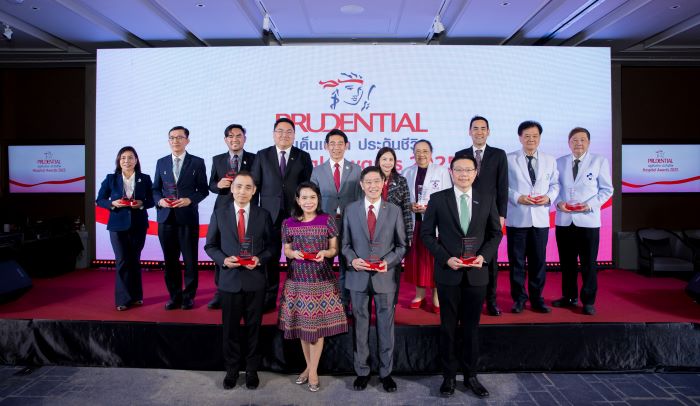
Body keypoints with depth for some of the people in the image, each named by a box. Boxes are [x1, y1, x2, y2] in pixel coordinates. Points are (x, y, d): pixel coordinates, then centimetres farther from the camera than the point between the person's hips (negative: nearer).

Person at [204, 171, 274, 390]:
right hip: (229, 279, 0)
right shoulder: (219, 213, 0)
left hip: (255, 280, 0)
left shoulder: (263, 215, -1)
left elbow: (271, 246, 3)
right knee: (230, 328, 12)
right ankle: (232, 370, 30)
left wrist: (259, 259, -16)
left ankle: (252, 370, 28)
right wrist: (223, 259, -15)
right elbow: (210, 245, 3)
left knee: (253, 327, 12)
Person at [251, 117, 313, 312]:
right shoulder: (262, 155, 8)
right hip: (270, 214, 1)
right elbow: (255, 185, 7)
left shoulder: (303, 157, 6)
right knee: (270, 258, 6)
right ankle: (269, 299, 18)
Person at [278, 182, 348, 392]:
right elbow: (286, 250, 8)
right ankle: (308, 366, 30)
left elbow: (334, 249, 1)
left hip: (322, 278, -2)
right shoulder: (289, 223, -1)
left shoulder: (328, 220, -4)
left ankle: (313, 371, 19)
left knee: (318, 324, 4)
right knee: (301, 324, 11)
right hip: (298, 279, 2)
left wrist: (325, 253, -19)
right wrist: (294, 253, -14)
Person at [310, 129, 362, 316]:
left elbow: (360, 198, 4)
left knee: (346, 265, 9)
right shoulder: (317, 171, 5)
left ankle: (345, 304, 22)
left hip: (349, 223, 0)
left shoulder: (355, 170, 4)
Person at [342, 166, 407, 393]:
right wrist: (352, 259, -13)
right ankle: (362, 371, 26)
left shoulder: (394, 211, 1)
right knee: (360, 326, 11)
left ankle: (386, 372, 25)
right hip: (358, 276, 1)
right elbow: (345, 243, 6)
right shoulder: (351, 210, 3)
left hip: (385, 277, 0)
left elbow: (401, 245, 3)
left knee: (386, 326, 9)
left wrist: (389, 261, -14)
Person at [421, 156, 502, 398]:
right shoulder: (438, 199, -3)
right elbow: (426, 233, -1)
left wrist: (483, 255, -10)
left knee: (472, 327, 13)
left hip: (476, 272, 2)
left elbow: (496, 232, 7)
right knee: (448, 327, 10)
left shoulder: (487, 197, 3)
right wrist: (446, 258, -13)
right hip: (448, 272, -1)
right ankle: (449, 376, 24)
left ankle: (471, 376, 28)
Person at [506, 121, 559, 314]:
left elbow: (555, 184, 11)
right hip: (517, 218, -2)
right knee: (517, 260, 5)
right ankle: (519, 298, 18)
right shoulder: (509, 159, 0)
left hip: (540, 218, 3)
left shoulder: (549, 160, 11)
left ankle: (536, 298, 23)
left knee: (538, 260, 9)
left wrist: (549, 197, -9)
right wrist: (518, 198, -16)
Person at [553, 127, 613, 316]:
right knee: (567, 263, 11)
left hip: (588, 220, -2)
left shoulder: (599, 161, 3)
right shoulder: (559, 162, 8)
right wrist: (558, 202, -10)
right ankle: (569, 297, 25)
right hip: (564, 220, 2)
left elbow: (606, 189, 1)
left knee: (588, 264, 3)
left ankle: (588, 301, 16)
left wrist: (590, 204, -14)